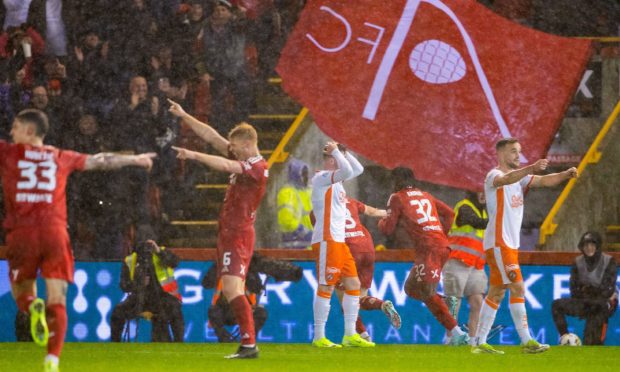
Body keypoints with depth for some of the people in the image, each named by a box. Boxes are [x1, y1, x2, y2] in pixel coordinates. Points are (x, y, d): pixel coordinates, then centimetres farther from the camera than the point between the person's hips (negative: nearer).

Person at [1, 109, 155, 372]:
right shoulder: (61, 158, 16)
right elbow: (100, 161, 27)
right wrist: (135, 160, 41)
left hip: (22, 233, -2)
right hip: (55, 233, 2)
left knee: (22, 291, 17)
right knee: (57, 302, 0)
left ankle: (33, 308, -18)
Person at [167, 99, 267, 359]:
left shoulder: (257, 167, -12)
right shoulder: (243, 161, 14)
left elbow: (224, 165, -28)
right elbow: (211, 137, 17)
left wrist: (193, 155, -24)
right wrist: (183, 116, 17)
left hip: (238, 235, -10)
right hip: (229, 233, 10)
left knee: (232, 287, -18)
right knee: (233, 291, 9)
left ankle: (249, 344, -24)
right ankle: (247, 344, 9)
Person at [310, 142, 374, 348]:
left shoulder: (335, 178, 17)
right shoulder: (322, 177, -11)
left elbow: (357, 170, 27)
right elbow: (348, 171, -26)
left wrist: (343, 152, 16)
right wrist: (336, 151, -12)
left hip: (339, 241, 10)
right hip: (327, 241, -10)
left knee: (353, 285, 9)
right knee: (326, 287, -9)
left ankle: (350, 335, 12)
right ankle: (319, 337, -7)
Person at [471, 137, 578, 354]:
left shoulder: (519, 177, 15)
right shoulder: (493, 176, -10)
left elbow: (544, 181, 2)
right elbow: (507, 179, -34)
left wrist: (565, 174, -18)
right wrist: (531, 169, -51)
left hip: (510, 244, 9)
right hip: (498, 243, -9)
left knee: (496, 293, 10)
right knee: (517, 288, -14)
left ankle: (479, 343, 12)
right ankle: (526, 341, -15)